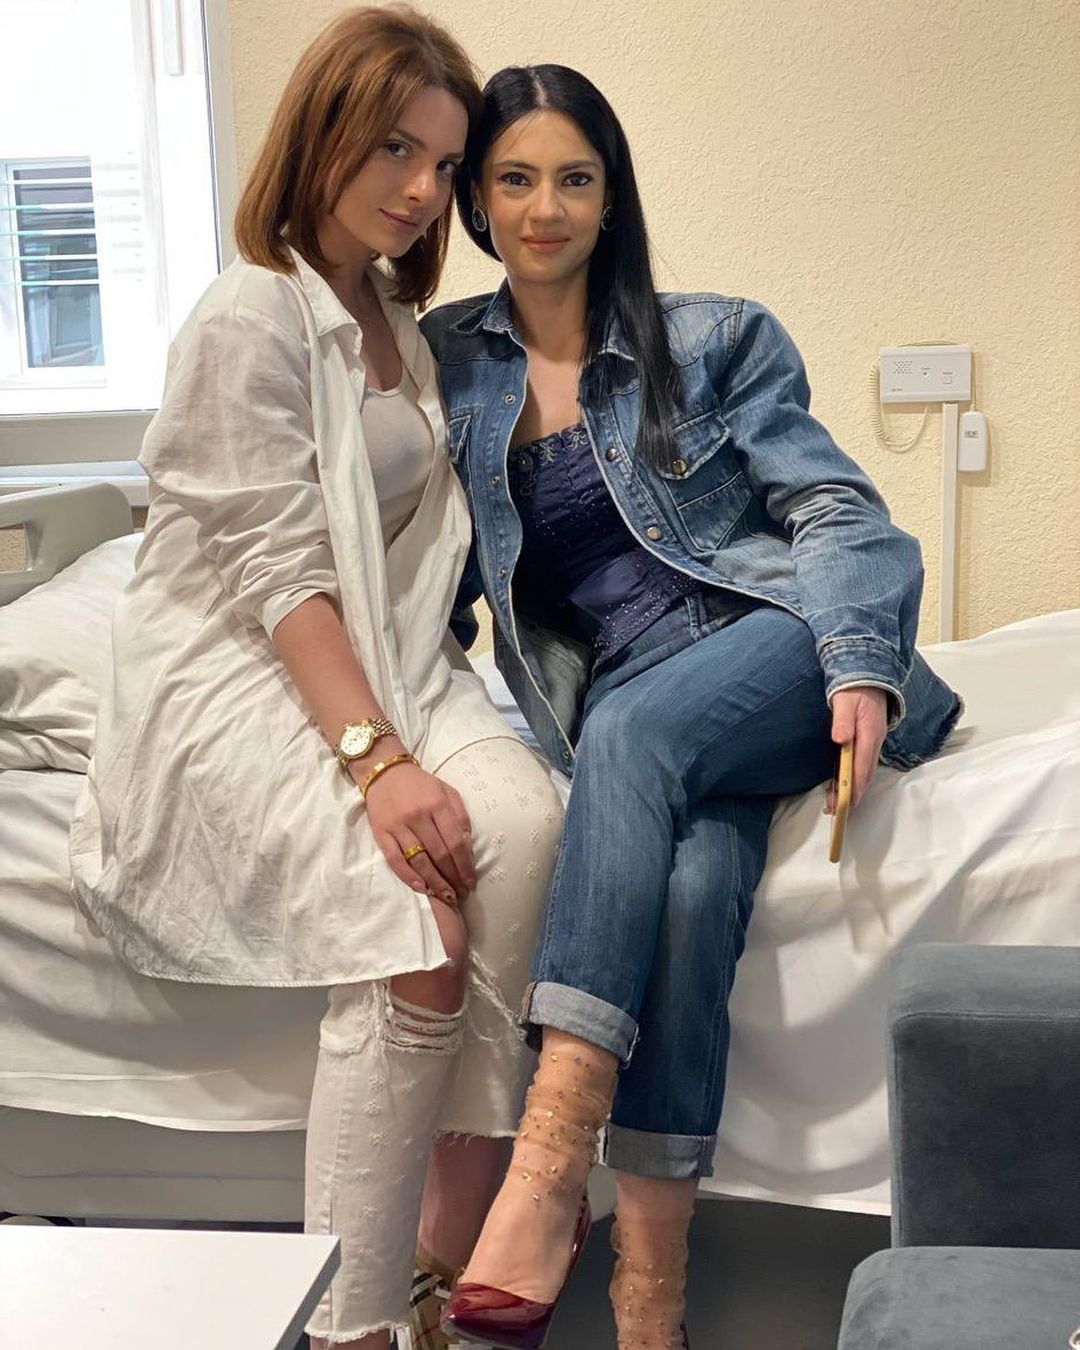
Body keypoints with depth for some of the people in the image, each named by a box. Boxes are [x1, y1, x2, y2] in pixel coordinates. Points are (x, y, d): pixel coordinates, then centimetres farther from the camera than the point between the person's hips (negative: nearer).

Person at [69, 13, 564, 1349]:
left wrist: (422, 721, 7)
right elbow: (278, 575, -15)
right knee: (414, 923, -29)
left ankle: (461, 1228, -19)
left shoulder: (397, 321, 18)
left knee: (523, 819, -26)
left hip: (375, 656, 7)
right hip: (234, 675, -6)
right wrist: (376, 757, -25)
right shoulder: (250, 316, -7)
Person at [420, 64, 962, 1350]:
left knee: (629, 728, -36)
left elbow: (832, 508, 2)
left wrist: (856, 666, -18)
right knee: (689, 881, -33)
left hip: (779, 644, -1)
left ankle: (551, 1165, -43)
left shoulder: (716, 340, 10)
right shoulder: (445, 362, 15)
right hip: (625, 709, 2)